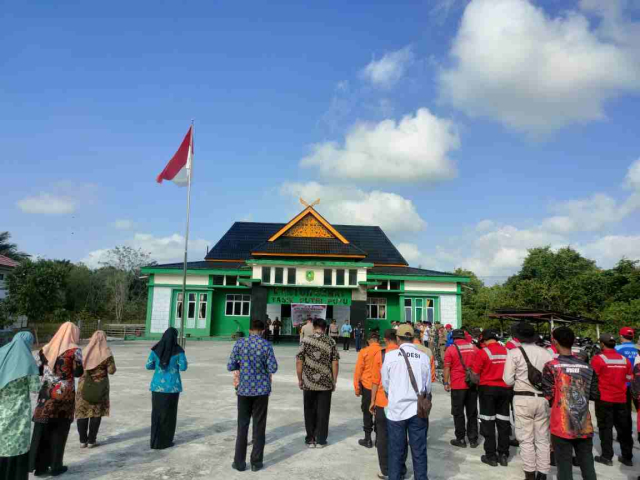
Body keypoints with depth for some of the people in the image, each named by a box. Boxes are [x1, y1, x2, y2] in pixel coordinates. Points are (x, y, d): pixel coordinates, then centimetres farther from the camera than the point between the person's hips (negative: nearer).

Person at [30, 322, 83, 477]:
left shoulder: (45, 349, 5)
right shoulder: (74, 350, -8)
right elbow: (78, 373, -8)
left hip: (46, 393, 4)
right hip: (64, 394, -4)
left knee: (42, 429, 11)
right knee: (60, 430, 8)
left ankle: (38, 465, 18)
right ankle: (56, 466, 15)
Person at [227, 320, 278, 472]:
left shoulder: (240, 343, -4)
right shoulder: (266, 345, -7)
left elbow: (230, 366, -4)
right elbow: (273, 369, -9)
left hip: (244, 389, 1)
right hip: (261, 390, -1)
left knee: (242, 426, 11)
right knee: (259, 427, 9)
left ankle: (239, 462, 15)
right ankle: (256, 462, 15)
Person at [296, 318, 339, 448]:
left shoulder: (305, 341, -3)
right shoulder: (331, 342, -2)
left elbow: (299, 362, -4)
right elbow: (335, 363, -3)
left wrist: (300, 379, 6)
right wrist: (334, 381, 6)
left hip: (309, 383, 0)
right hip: (326, 383, 0)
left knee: (309, 412, 12)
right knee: (323, 413, 9)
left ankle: (310, 439, 18)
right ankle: (321, 440, 14)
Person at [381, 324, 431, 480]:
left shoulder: (390, 356, -8)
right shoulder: (424, 357, -4)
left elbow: (385, 383, 2)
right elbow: (428, 386, 4)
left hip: (396, 409, -1)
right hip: (417, 409, 1)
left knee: (396, 450, 12)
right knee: (419, 451, 11)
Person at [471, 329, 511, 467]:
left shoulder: (483, 352, -13)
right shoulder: (507, 351, 0)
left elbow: (475, 373, -9)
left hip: (488, 389, -4)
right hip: (505, 389, 4)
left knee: (488, 423, 5)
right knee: (503, 422, 13)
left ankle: (491, 456, 10)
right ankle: (503, 455, 20)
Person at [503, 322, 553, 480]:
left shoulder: (514, 352, -7)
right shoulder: (546, 353, 4)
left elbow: (508, 380, -9)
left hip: (523, 399, -4)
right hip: (542, 399, 4)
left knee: (526, 439, 6)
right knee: (542, 439, 14)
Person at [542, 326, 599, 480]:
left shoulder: (551, 366, -10)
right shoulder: (587, 367, 2)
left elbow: (548, 396, -12)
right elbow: (595, 395, 6)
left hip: (561, 426, -4)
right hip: (585, 427, 4)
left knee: (564, 466, 5)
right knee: (587, 466, 14)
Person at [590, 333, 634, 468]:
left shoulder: (598, 358, -13)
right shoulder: (624, 359, 3)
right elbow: (629, 379, 11)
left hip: (604, 399, -4)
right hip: (621, 399, 5)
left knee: (605, 428, 5)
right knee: (624, 428, 14)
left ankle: (607, 456, 9)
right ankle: (627, 457, 22)